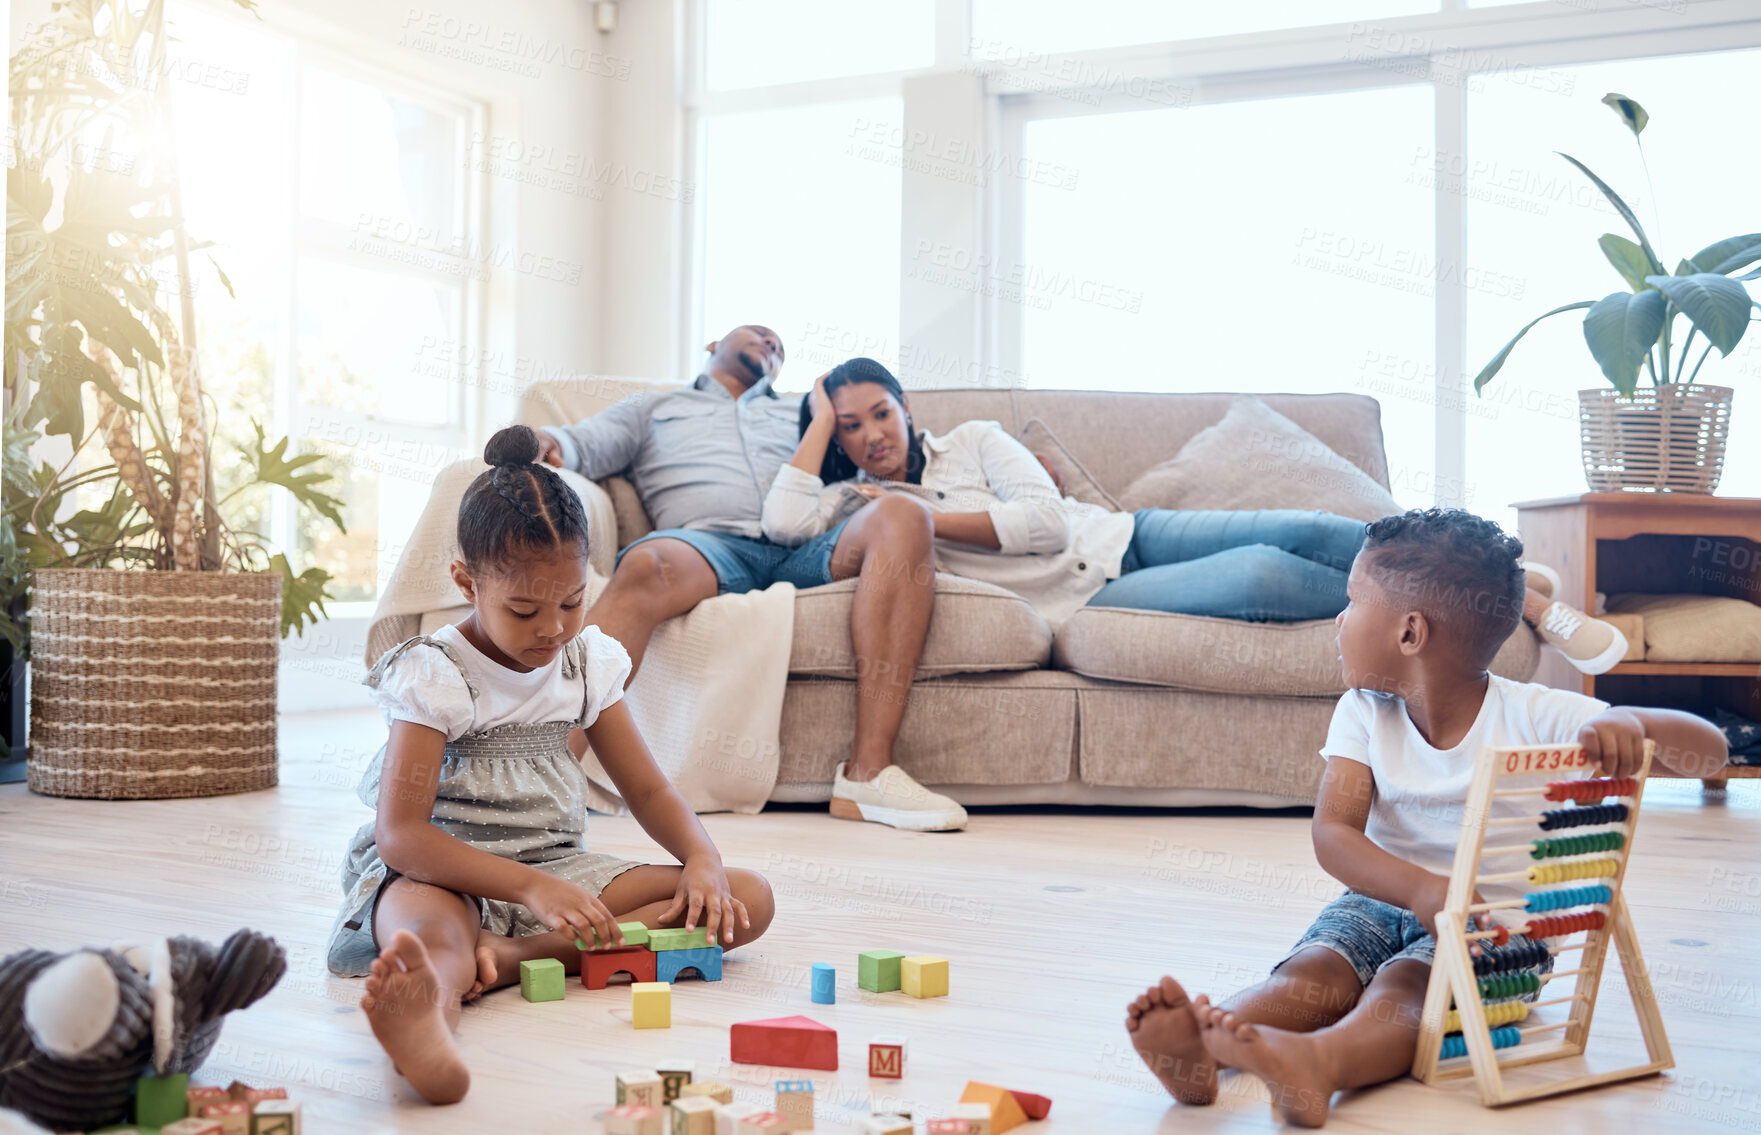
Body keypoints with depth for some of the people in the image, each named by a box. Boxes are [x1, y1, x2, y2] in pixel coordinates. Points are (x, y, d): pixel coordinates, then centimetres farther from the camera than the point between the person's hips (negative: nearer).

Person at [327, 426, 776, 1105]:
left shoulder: (587, 661, 7)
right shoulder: (434, 675, -10)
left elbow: (646, 789, 11)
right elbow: (401, 834, -19)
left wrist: (702, 859, -11)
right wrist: (530, 887, -32)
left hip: (558, 867, 6)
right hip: (442, 872, -5)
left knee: (748, 899, -14)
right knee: (433, 934, -41)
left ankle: (504, 959, -32)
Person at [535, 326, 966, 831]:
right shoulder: (654, 409, 34)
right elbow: (591, 442, 15)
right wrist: (550, 443, -8)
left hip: (808, 552, 2)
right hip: (710, 543, -2)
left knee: (902, 516, -31)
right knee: (646, 566, -39)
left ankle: (868, 770, -40)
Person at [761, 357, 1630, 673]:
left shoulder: (973, 443, 7)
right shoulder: (853, 504, 5)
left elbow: (1049, 522, -8)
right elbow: (781, 521, -17)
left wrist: (927, 519, -9)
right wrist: (819, 422, -8)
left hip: (1124, 538, 3)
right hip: (1082, 604, -3)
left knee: (1306, 533, -19)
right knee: (1265, 577, -25)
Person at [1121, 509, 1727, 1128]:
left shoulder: (1532, 717, -12)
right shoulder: (1364, 713, -1)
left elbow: (1709, 750, -14)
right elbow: (1333, 834, -15)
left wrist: (1629, 724, -38)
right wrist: (1420, 889, -35)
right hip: (1384, 899, 4)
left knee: (1407, 983, -34)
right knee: (1313, 969, -26)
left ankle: (1316, 1063, -64)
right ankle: (1199, 1046, -53)